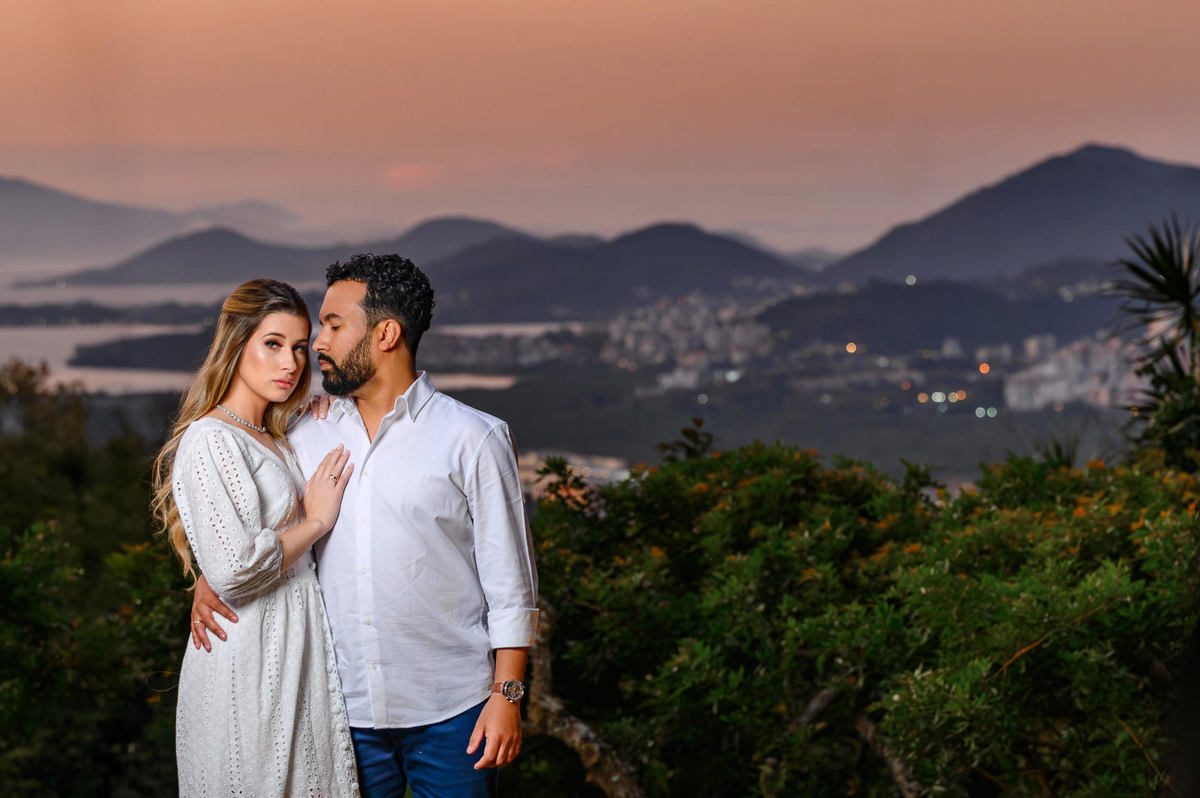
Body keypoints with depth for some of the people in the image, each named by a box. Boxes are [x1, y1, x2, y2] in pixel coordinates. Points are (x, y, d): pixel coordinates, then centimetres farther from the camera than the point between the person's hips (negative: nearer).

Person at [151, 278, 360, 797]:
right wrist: (316, 521, -10)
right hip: (247, 661, -9)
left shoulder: (272, 440, 16)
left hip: (296, 652, 9)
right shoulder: (210, 440, -14)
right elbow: (233, 569, -24)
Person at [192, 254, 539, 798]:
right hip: (347, 708, 3)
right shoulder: (308, 438, 8)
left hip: (450, 713, -3)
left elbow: (510, 583, -3)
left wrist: (507, 695, -8)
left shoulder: (474, 438, -3)